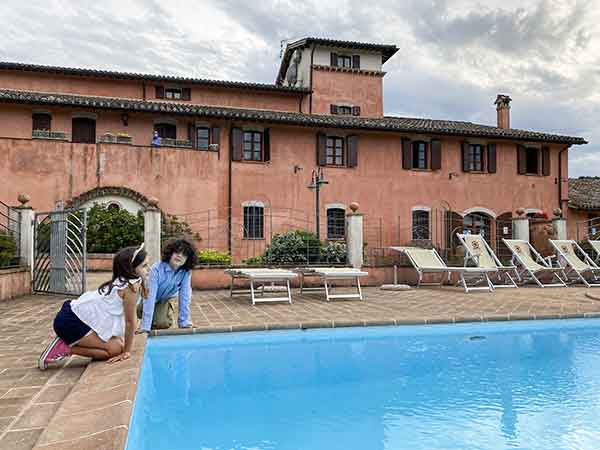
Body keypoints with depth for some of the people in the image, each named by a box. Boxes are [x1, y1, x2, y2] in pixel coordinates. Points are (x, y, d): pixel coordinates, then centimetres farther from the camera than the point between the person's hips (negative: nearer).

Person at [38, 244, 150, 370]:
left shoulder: (119, 283, 10)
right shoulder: (132, 286, -17)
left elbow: (123, 318, 17)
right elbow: (130, 321, -11)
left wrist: (122, 341, 21)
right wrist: (126, 351, -2)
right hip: (72, 322, -10)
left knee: (117, 342, 13)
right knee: (115, 349, -10)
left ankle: (68, 341, 14)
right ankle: (65, 348, -6)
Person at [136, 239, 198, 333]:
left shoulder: (186, 272, -26)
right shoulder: (157, 269, -34)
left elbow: (184, 297, -20)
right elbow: (150, 296, -37)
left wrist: (184, 322, -20)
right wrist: (145, 327, -40)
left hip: (163, 301, 0)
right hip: (148, 300, 0)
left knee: (164, 323, -19)